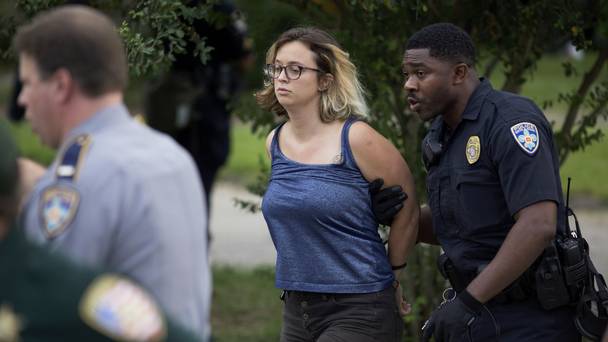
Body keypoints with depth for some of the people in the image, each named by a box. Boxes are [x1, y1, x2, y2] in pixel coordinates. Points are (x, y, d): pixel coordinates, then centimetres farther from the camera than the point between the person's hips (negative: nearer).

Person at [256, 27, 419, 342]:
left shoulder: (356, 139, -11)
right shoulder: (275, 143, 8)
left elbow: (407, 209, -2)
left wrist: (392, 276, 8)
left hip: (359, 312, -7)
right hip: (297, 311, 7)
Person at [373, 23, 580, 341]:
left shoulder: (509, 120, -17)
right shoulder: (443, 134, 11)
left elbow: (538, 226, -27)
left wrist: (468, 301, -26)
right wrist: (396, 214, 0)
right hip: (481, 316, 9)